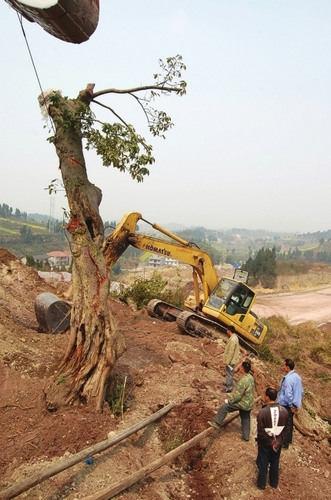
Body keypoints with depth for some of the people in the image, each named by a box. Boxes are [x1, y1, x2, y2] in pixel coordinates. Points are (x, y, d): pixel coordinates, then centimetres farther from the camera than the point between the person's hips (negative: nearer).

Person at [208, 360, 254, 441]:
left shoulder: (243, 380, -31)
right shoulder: (250, 377, -2)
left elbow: (237, 395, -27)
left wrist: (229, 401, -11)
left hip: (242, 403, -9)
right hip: (249, 403, 9)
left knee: (224, 407, 1)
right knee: (246, 419, 23)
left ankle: (217, 423, 12)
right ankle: (246, 436, 37)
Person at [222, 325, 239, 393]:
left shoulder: (233, 340, -30)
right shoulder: (234, 337, 2)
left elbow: (231, 352, -27)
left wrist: (227, 361, -20)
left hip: (230, 360, -9)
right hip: (231, 360, 10)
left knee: (229, 373, 5)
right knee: (229, 373, 26)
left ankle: (228, 388, 17)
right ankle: (228, 383, 43)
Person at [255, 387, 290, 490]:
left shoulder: (262, 412, -27)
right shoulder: (284, 411, -13)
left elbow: (261, 432, -23)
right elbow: (287, 429, -7)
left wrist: (270, 442, -11)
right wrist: (278, 441, -7)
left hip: (264, 444, -4)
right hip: (278, 443, 4)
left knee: (263, 464, 17)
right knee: (275, 463, 24)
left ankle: (261, 484, 33)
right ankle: (274, 483, 41)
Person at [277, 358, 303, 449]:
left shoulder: (288, 378, -26)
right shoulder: (297, 377, 2)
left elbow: (288, 394, -28)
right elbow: (301, 392, 10)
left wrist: (291, 405, -14)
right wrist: (297, 404, 12)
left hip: (286, 405, -8)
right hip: (293, 405, 8)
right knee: (289, 422, 22)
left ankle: (284, 443, 17)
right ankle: (288, 440, 36)